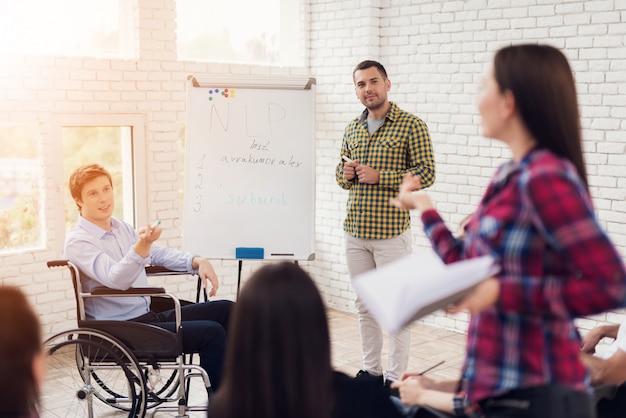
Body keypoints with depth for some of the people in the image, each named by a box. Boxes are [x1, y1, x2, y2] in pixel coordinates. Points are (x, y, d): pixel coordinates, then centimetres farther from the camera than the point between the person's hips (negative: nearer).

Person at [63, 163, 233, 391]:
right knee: (212, 333, -19)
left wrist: (197, 261, 3)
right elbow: (116, 280, -27)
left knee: (224, 309, 1)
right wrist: (141, 246, -44)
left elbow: (158, 253, 21)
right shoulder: (77, 241, -13)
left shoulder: (121, 228, 13)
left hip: (148, 315, 9)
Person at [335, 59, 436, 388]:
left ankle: (396, 377, 12)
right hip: (355, 232, 6)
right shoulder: (352, 129, 13)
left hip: (391, 232, -6)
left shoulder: (412, 126, -5)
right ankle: (371, 370, 25)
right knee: (365, 305, 13)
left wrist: (379, 176, -17)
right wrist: (346, 174, -4)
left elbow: (426, 173, -10)